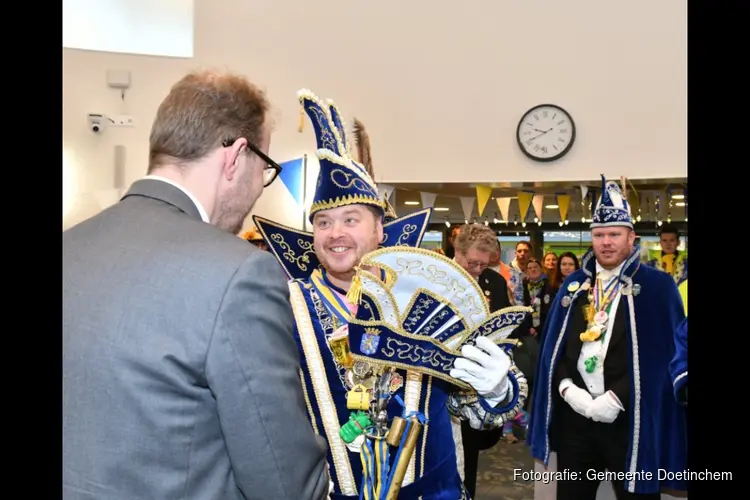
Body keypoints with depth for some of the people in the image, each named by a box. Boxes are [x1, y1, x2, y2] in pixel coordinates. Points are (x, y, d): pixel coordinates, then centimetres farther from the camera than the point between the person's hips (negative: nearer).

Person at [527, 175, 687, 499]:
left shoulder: (657, 286, -2)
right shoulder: (574, 284, 10)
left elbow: (661, 353, -9)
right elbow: (554, 344, 8)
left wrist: (616, 398, -16)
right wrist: (567, 388, -6)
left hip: (628, 418, -3)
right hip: (573, 413, 4)